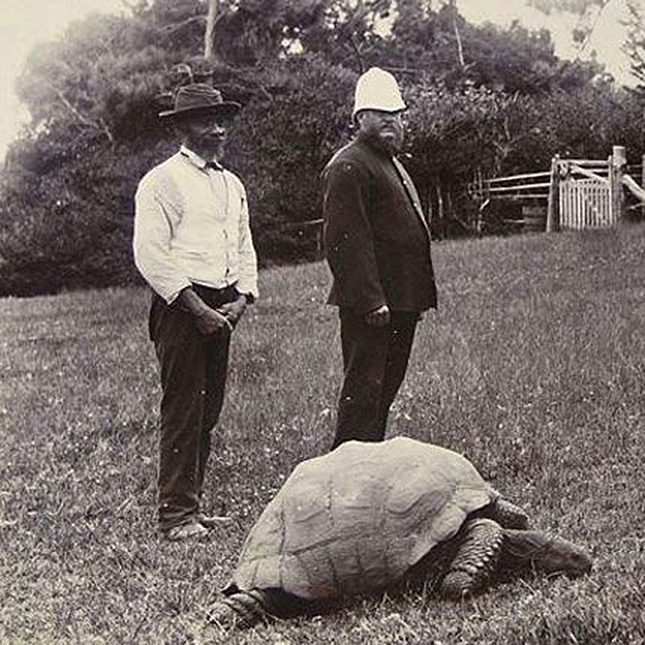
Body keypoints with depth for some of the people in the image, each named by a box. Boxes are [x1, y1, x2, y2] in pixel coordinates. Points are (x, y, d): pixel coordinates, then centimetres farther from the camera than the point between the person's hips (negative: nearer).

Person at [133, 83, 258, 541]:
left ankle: (192, 505, 19)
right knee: (183, 409, -7)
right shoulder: (162, 181, -6)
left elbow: (245, 250, 22)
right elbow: (150, 255, -13)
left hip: (222, 309, 7)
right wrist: (198, 308, -16)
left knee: (209, 409, 10)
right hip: (181, 306, -7)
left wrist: (240, 298, 4)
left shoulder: (232, 185, 18)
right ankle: (176, 514, -2)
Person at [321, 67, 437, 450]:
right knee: (364, 388, -6)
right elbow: (346, 239, -20)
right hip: (370, 304, -10)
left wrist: (420, 297, 22)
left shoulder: (392, 163, 22)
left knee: (386, 388, 15)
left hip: (401, 303, 10)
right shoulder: (348, 167, -12)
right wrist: (371, 300, -25)